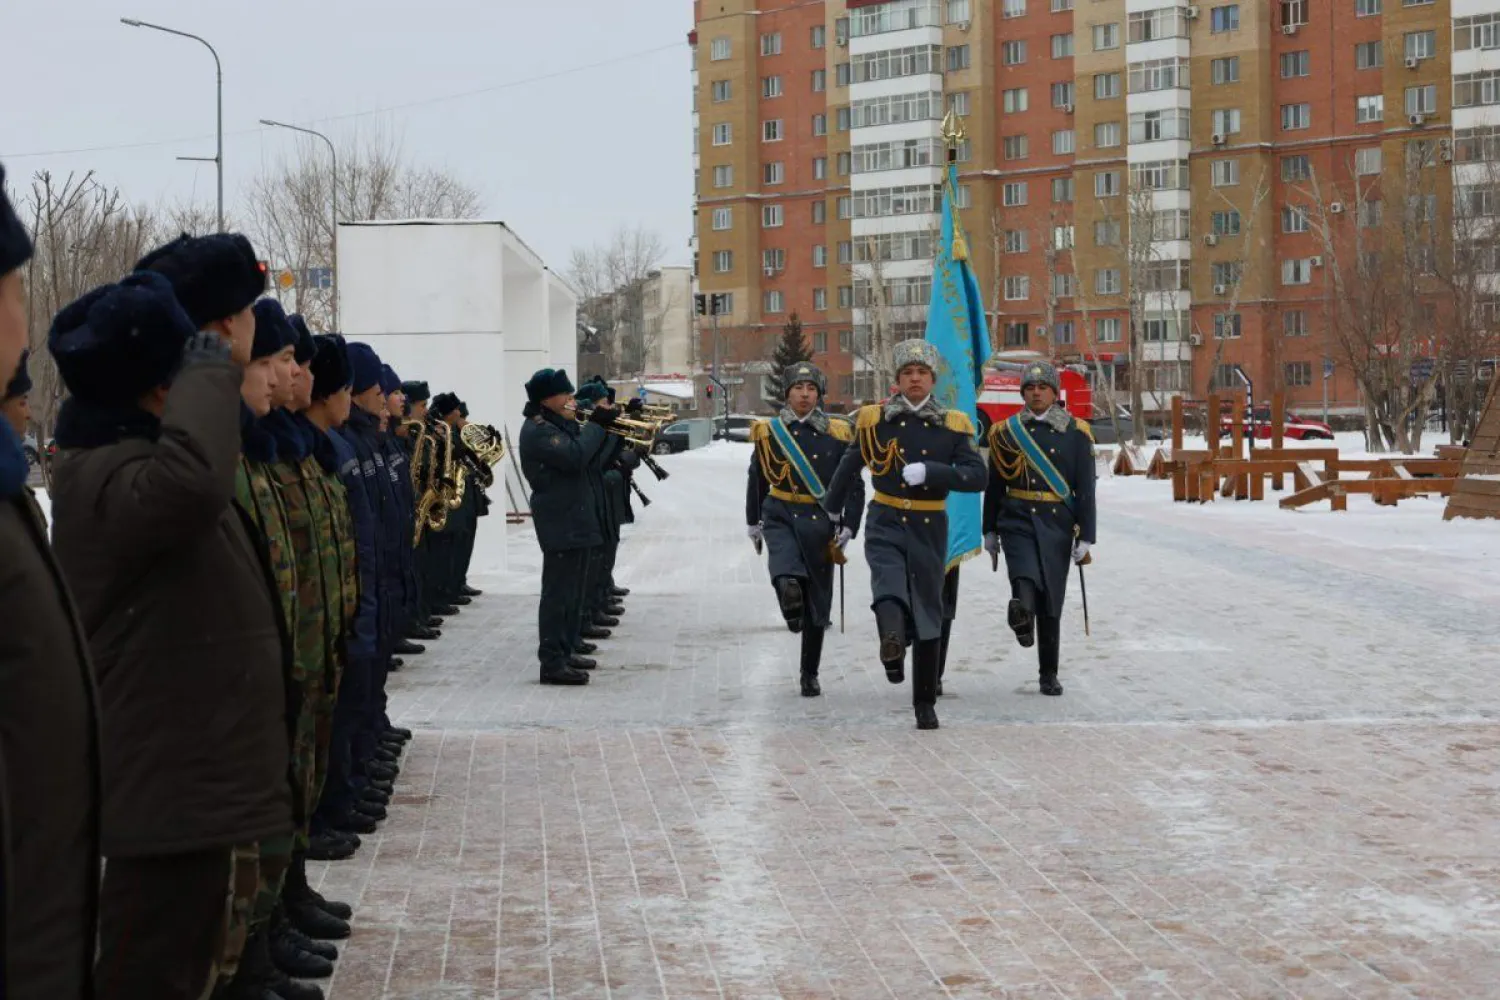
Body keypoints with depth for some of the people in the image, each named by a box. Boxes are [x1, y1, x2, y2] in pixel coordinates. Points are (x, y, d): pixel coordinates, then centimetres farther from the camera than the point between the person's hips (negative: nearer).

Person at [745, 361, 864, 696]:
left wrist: (848, 527, -6)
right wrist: (754, 522, 19)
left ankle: (810, 674, 13)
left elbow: (854, 484, 3)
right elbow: (756, 479, 16)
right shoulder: (769, 432, 3)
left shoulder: (837, 433, 1)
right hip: (781, 516, 2)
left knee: (818, 603, 4)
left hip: (820, 522, -1)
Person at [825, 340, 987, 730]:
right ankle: (892, 641, -58)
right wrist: (832, 509, 32)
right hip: (885, 525, -1)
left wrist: (929, 471, -22)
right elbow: (850, 466, 19)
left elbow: (977, 477, -8)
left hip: (930, 528, 1)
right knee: (889, 583, -31)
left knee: (927, 615, 6)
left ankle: (925, 703, 16)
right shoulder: (875, 420, 2)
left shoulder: (953, 426, 2)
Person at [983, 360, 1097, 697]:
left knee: (1051, 601, 4)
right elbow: (994, 485, 13)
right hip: (1017, 521, 1)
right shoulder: (1006, 432, 7)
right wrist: (990, 530, 13)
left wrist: (1086, 537, -6)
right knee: (1025, 579, -32)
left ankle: (1049, 674, 13)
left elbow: (1085, 489, 0)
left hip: (1057, 525, -1)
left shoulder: (1076, 433, 3)